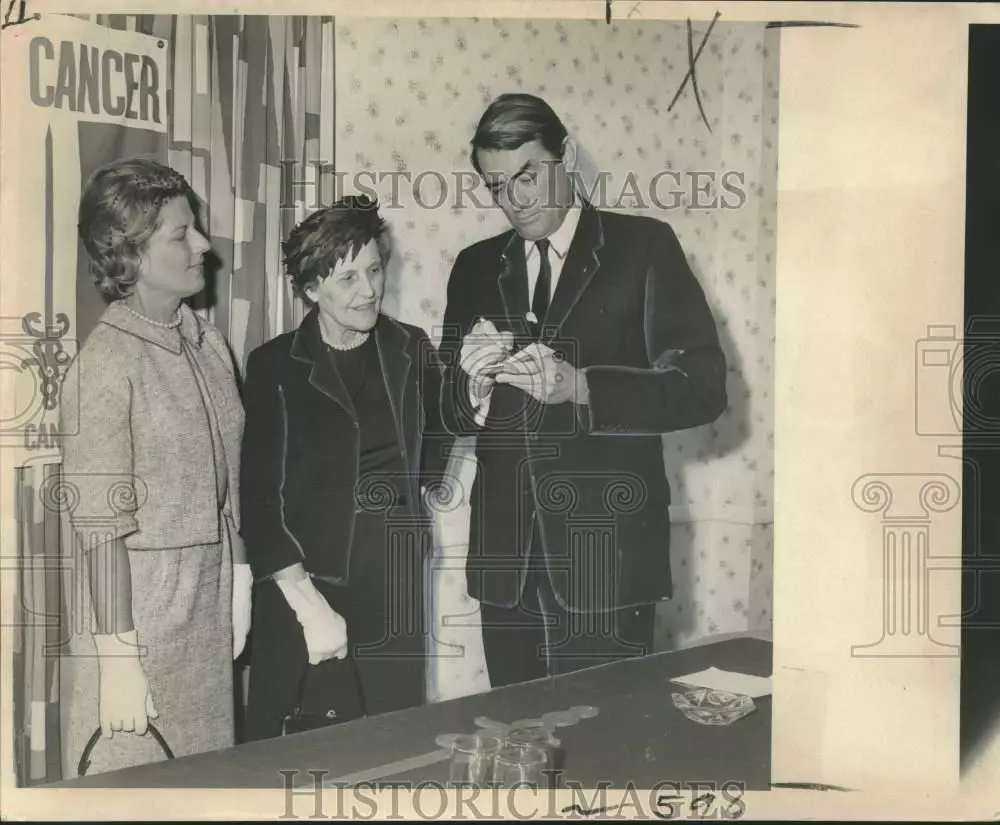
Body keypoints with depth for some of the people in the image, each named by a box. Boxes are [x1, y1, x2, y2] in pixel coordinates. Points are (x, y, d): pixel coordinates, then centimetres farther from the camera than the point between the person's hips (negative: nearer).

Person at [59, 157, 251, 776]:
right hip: (140, 606, -6)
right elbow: (100, 525, -16)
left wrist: (239, 579, 10)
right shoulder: (107, 361, -15)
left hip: (209, 603, 6)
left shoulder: (207, 341, 6)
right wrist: (116, 660, -16)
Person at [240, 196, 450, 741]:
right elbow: (257, 496, -8)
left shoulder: (410, 352, 5)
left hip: (393, 594, 2)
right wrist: (308, 603, -14)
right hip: (301, 589, -2)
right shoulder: (275, 366, -4)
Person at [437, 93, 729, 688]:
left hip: (607, 556, -3)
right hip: (507, 560, 4)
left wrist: (580, 386, -20)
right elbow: (451, 414, 12)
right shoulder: (476, 268, 13)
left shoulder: (643, 248, 2)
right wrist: (471, 386, -11)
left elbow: (703, 386, -7)